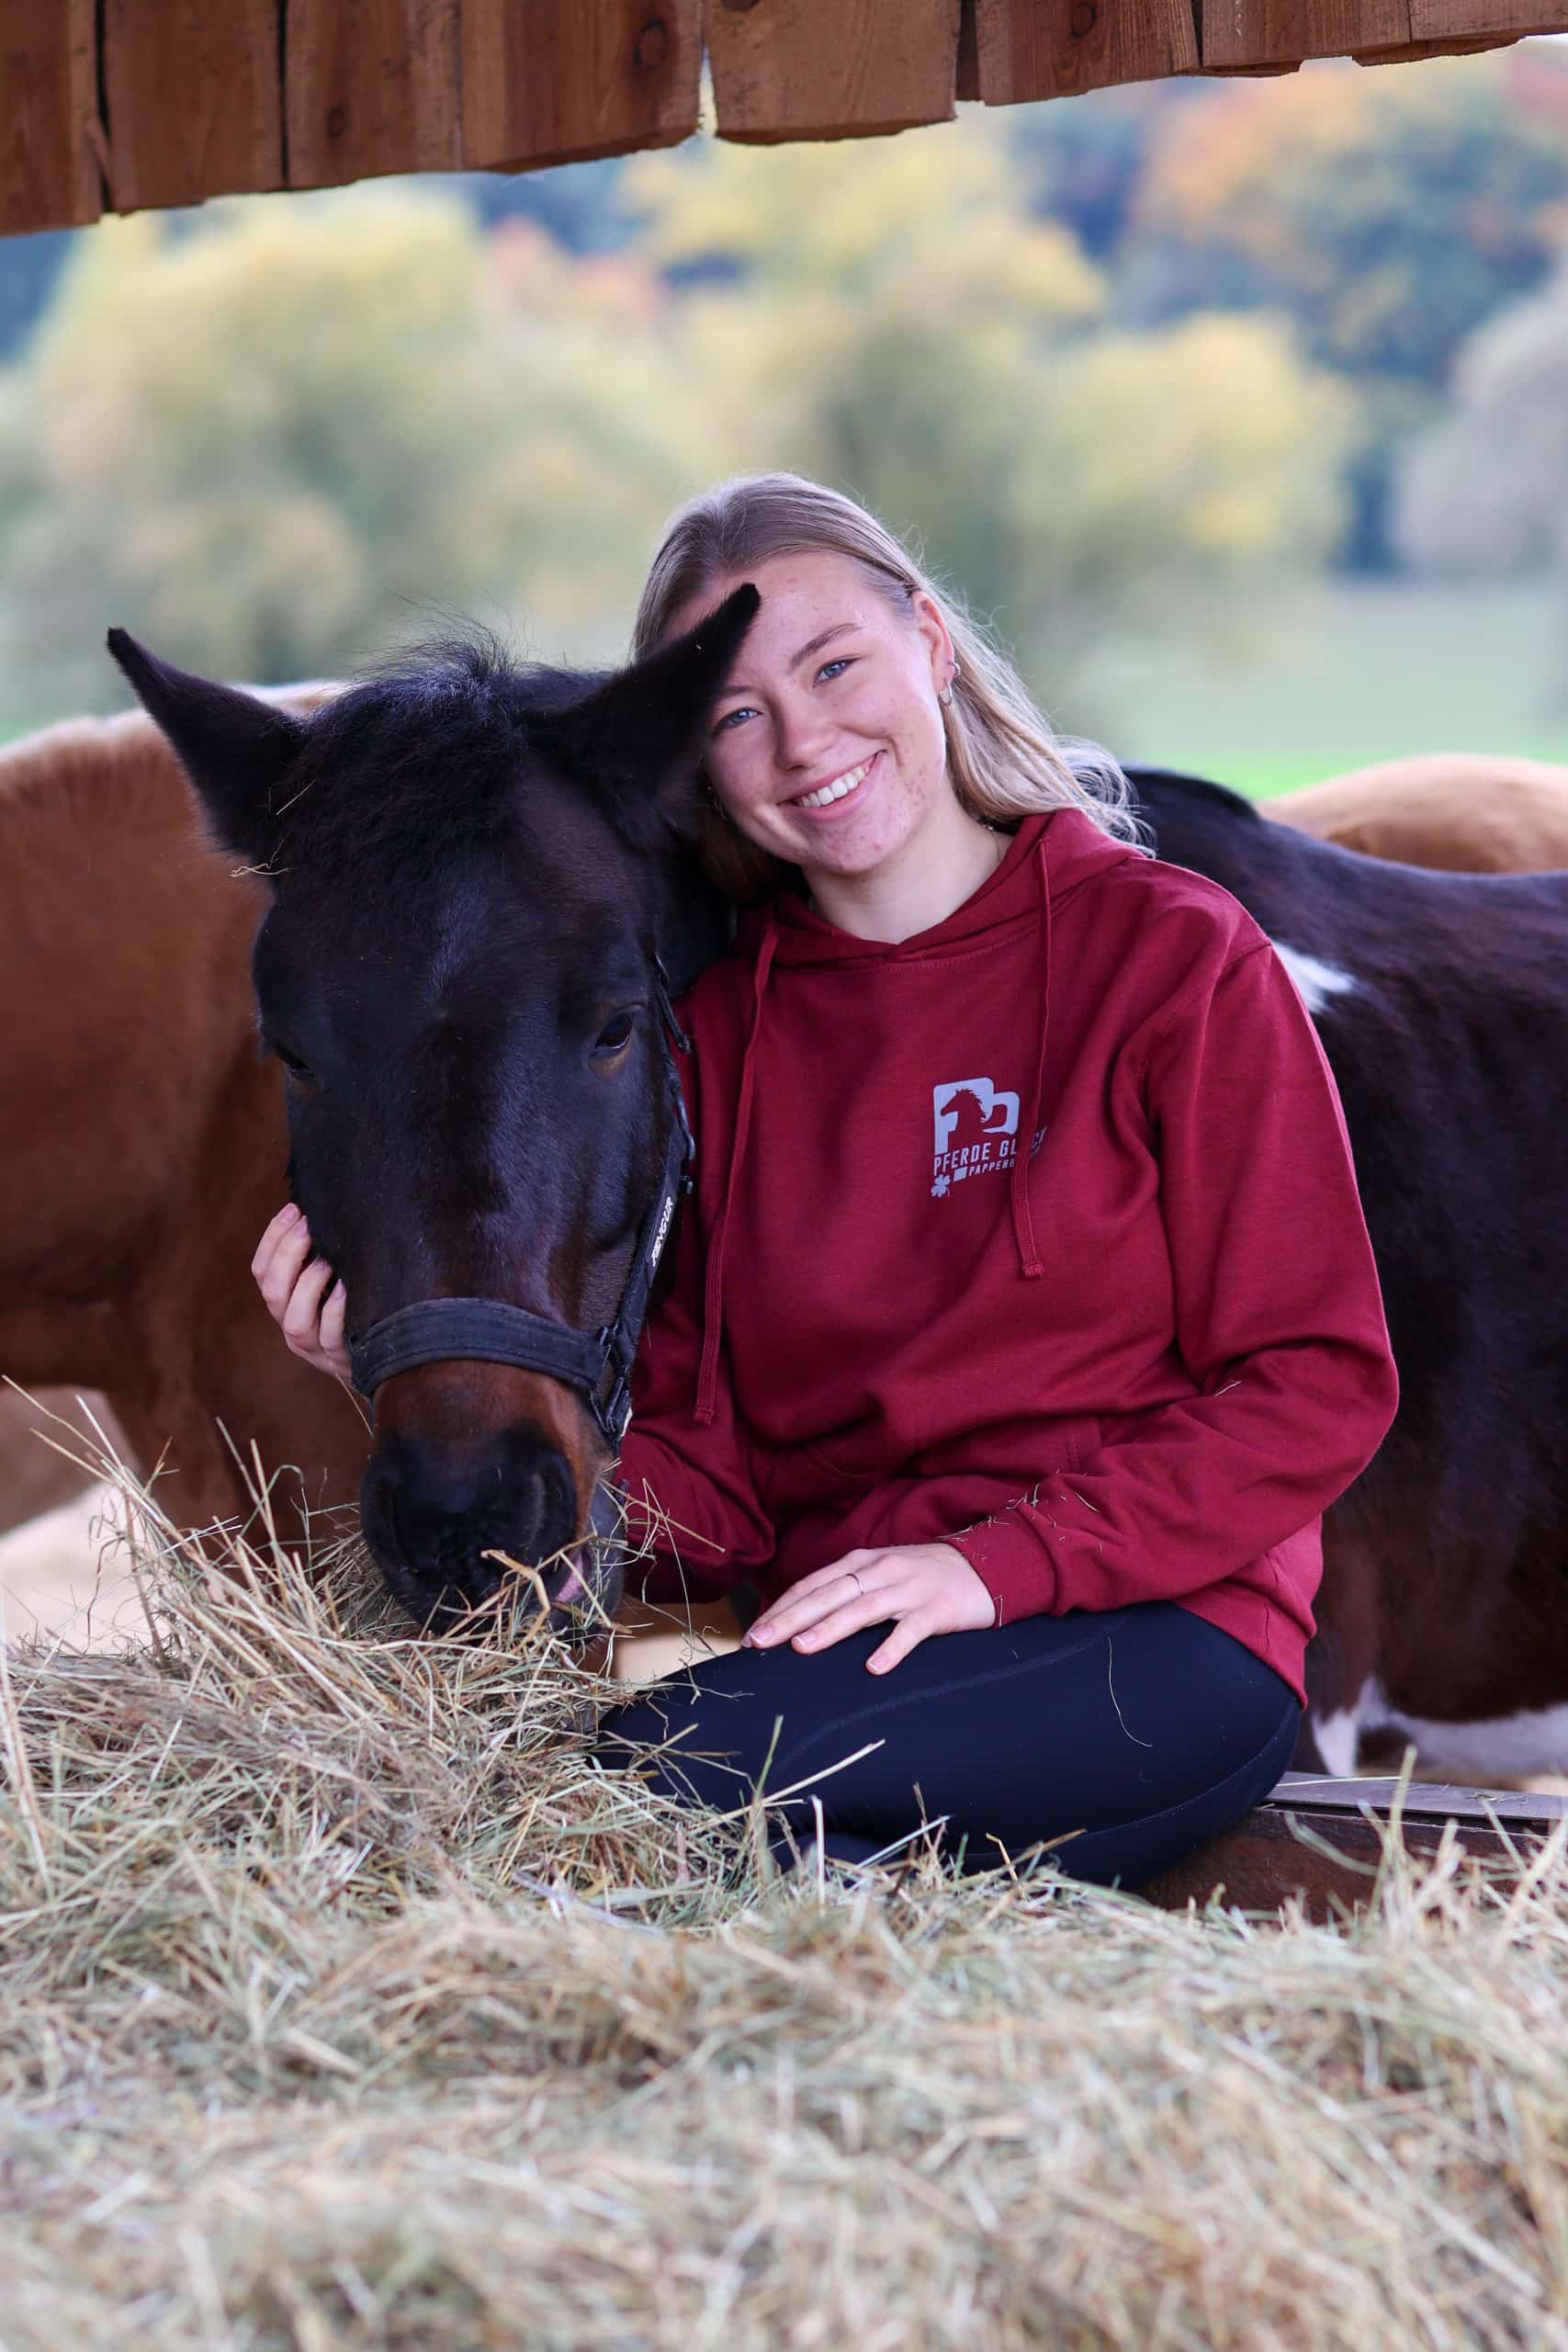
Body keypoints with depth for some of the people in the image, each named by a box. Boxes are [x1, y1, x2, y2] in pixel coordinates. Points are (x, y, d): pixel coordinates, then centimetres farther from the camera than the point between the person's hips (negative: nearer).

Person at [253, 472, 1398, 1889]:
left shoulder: (1172, 955, 0)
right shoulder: (720, 1025, 13)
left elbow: (1320, 1387, -3)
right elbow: (713, 1488, 8)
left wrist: (997, 1563, -16)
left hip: (1159, 1640, -4)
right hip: (849, 1643, 4)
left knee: (645, 1773, -31)